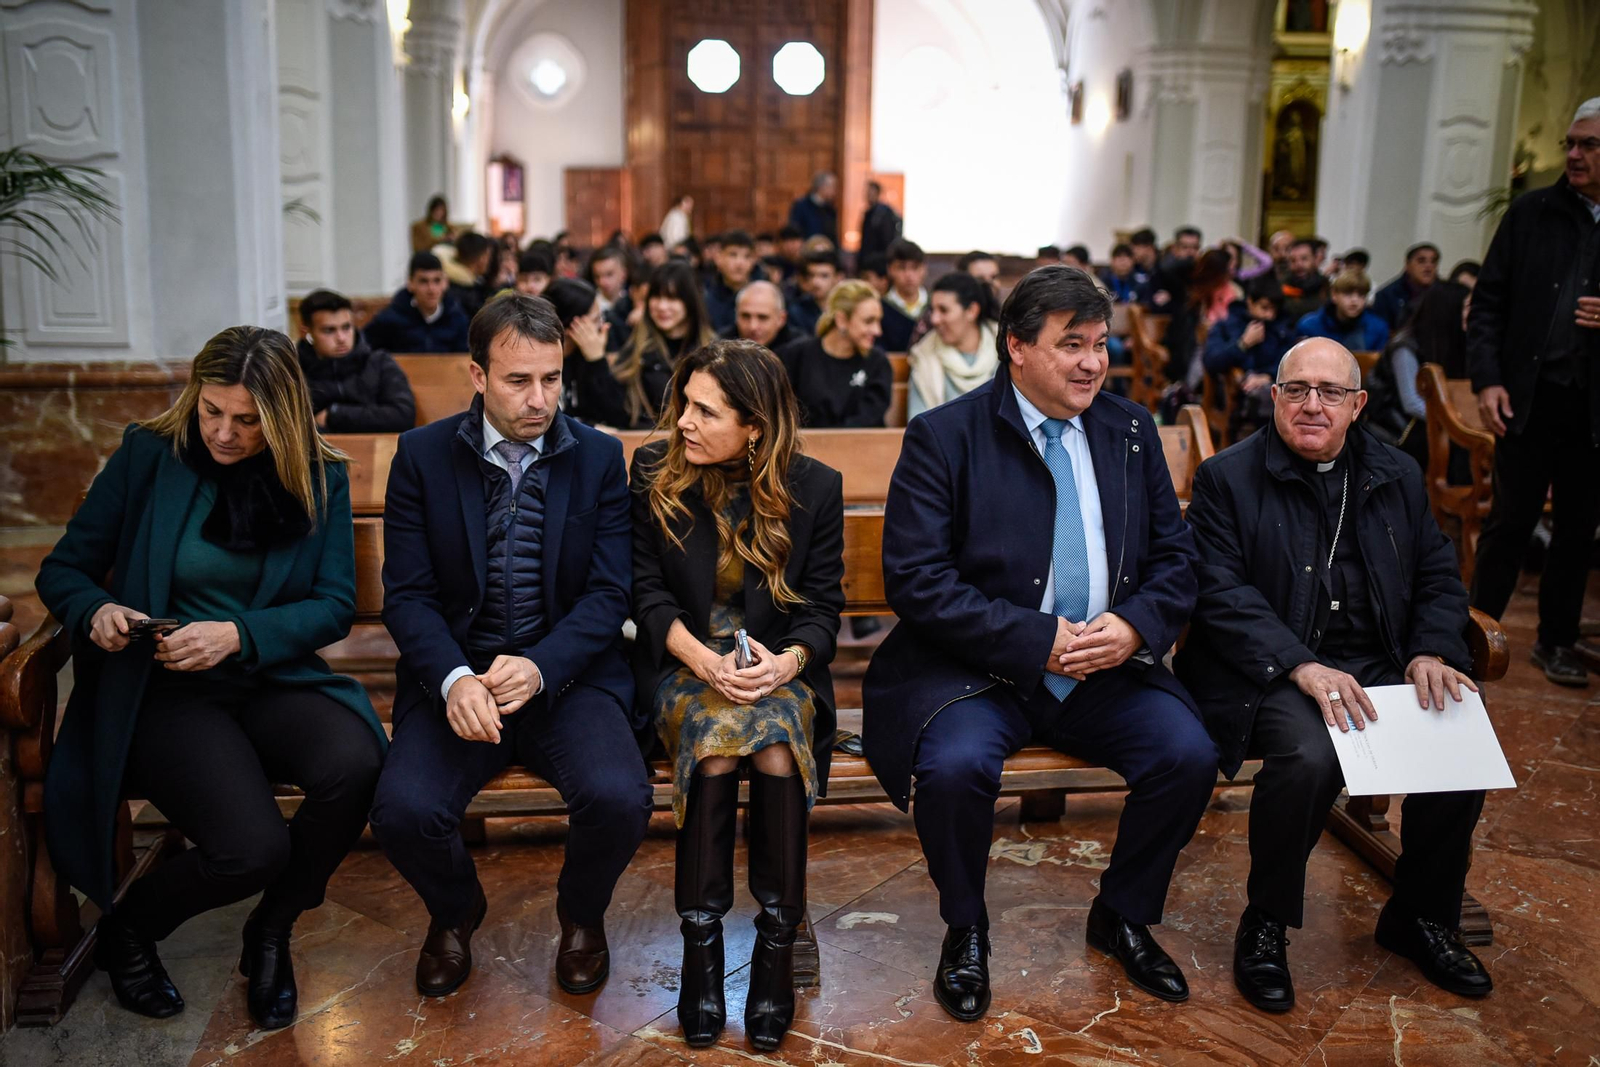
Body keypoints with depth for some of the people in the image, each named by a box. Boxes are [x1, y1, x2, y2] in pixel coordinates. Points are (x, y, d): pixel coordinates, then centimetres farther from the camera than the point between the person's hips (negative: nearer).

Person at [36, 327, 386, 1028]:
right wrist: (95, 611, -18)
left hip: (272, 680, 3)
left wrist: (238, 635, -18)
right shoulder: (148, 456, -1)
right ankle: (127, 931, 11)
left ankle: (270, 935, 0)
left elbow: (334, 605, -1)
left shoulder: (319, 478, 3)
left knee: (355, 764, -31)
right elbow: (63, 569, 6)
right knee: (253, 847, -27)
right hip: (163, 692, -2)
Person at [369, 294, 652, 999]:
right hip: (454, 671, 1)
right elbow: (407, 594, -3)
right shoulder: (422, 456, 2)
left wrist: (539, 668, -21)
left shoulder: (599, 457, 2)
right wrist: (454, 679, -22)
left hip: (568, 671, 0)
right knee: (403, 810, -25)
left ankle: (581, 915, 11)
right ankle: (455, 913, 14)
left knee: (619, 799, -26)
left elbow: (608, 593, -3)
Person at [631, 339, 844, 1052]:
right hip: (682, 662, 0)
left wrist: (787, 660, -19)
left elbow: (823, 605, 3)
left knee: (776, 737, -34)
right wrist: (703, 659, -15)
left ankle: (777, 939, -23)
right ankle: (700, 940, -25)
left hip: (780, 665, 0)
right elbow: (646, 587, 1)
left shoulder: (815, 488, -1)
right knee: (717, 729, -34)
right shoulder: (654, 471, 1)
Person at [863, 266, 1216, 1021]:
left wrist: (1134, 626, -12)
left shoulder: (1131, 431, 9)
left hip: (1106, 667, 4)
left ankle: (1123, 917, 12)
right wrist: (1037, 640, -19)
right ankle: (965, 930, 2)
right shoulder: (944, 436, -6)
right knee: (956, 766, -31)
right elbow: (916, 579, -13)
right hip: (979, 668, -4)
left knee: (1189, 756, -18)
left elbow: (1175, 556, 10)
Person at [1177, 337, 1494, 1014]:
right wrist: (1303, 667, -22)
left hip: (1379, 666, 5)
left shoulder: (1398, 478, 15)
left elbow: (1439, 578, 17)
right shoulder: (1228, 478, -1)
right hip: (1271, 672, -5)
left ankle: (1421, 919, 7)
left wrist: (1430, 654, -3)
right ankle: (1264, 927, -8)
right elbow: (1221, 593, -11)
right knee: (1311, 757, -34)